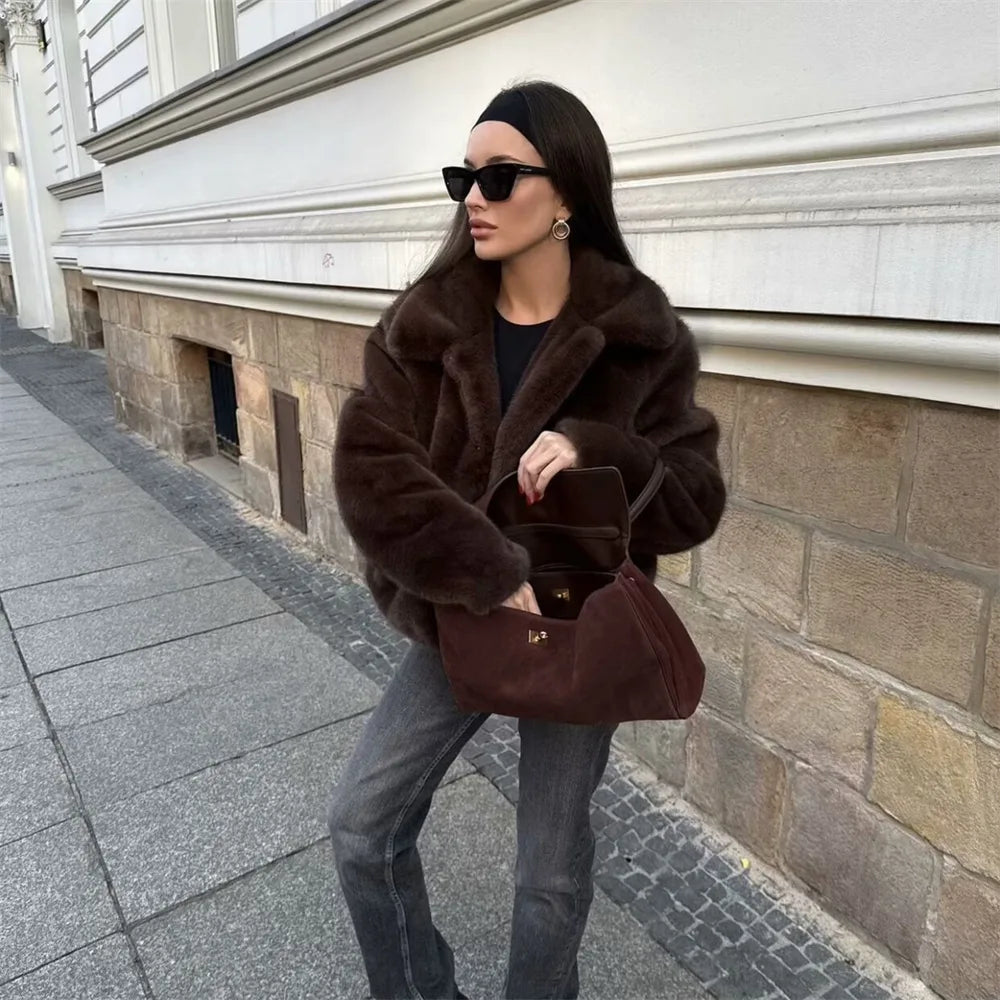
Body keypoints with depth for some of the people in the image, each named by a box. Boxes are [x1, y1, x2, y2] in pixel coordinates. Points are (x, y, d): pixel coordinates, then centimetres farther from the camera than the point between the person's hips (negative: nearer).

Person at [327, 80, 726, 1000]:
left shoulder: (643, 338, -11)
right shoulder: (425, 323, -7)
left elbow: (695, 502, -11)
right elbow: (367, 472, -16)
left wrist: (592, 449, -30)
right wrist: (488, 575, -27)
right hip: (457, 622, 2)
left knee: (551, 877, 12)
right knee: (361, 827, 6)